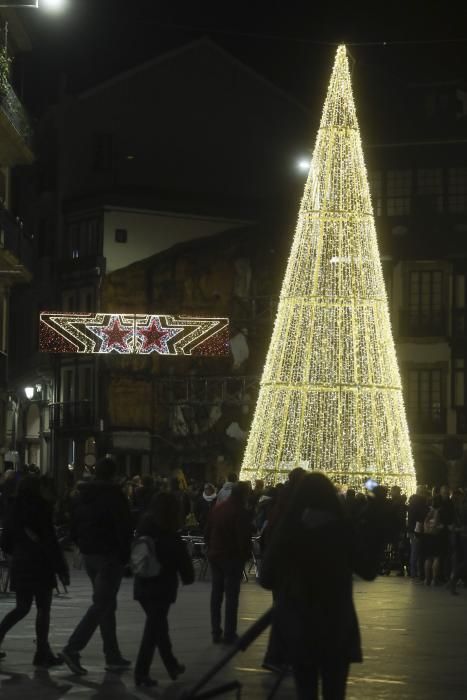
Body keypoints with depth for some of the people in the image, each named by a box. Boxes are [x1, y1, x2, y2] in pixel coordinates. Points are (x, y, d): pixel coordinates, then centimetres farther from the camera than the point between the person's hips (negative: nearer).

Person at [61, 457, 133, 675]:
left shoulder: (81, 495, 9)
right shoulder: (113, 494, -13)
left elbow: (74, 526, 13)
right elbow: (123, 527, -15)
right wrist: (125, 553, -6)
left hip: (88, 554, 8)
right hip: (109, 555, -8)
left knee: (106, 603, 14)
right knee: (102, 604, -7)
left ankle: (113, 656, 16)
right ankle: (73, 648, -18)